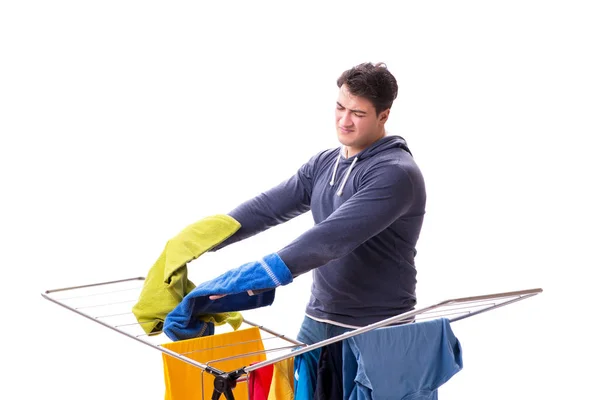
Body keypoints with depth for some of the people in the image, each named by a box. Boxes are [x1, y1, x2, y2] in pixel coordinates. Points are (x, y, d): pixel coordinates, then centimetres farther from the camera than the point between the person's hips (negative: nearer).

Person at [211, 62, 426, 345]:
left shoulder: (395, 173, -19)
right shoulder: (323, 164, 7)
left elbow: (334, 237, -30)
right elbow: (267, 207, 1)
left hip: (375, 333, -7)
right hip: (317, 321, 7)